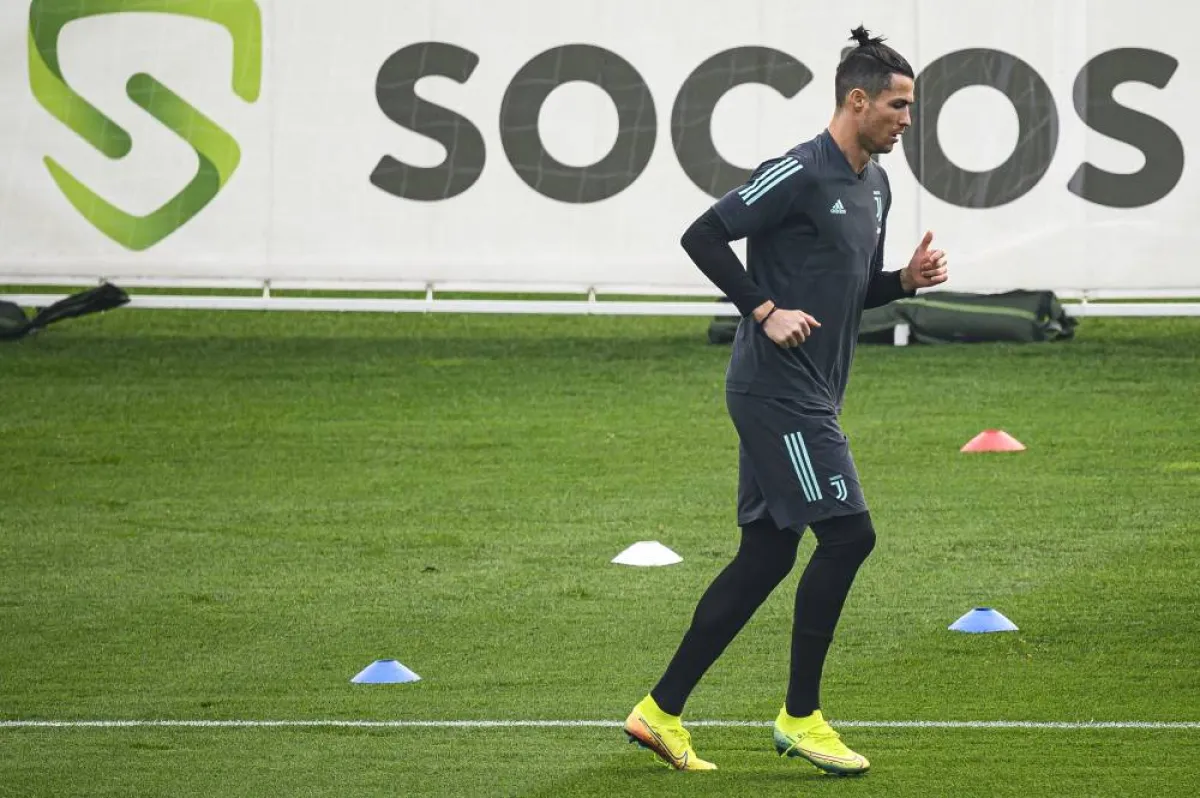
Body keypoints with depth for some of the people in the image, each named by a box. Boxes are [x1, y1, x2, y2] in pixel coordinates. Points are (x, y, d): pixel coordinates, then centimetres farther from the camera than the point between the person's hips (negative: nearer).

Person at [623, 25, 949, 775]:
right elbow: (703, 237, -17)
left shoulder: (874, 184, 15)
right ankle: (801, 717, 1)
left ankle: (662, 712, 12)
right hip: (778, 390, -10)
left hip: (808, 397, 10)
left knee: (765, 557, 8)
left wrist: (907, 280, 6)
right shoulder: (801, 173, -15)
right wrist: (766, 311, -20)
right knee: (847, 534, -9)